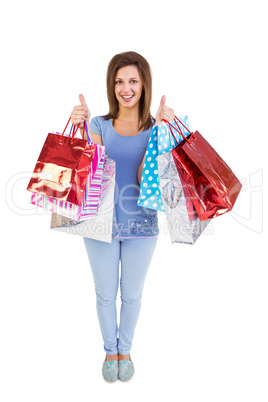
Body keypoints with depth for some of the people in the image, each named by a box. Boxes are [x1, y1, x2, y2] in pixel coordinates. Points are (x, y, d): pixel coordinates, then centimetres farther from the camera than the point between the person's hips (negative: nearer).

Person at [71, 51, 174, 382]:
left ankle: (125, 349, 43)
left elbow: (147, 177, -16)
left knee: (132, 295, 16)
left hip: (140, 225, 0)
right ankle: (110, 350, 41)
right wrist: (81, 128, -23)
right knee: (105, 294, 15)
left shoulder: (156, 127, -3)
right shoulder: (100, 125, -1)